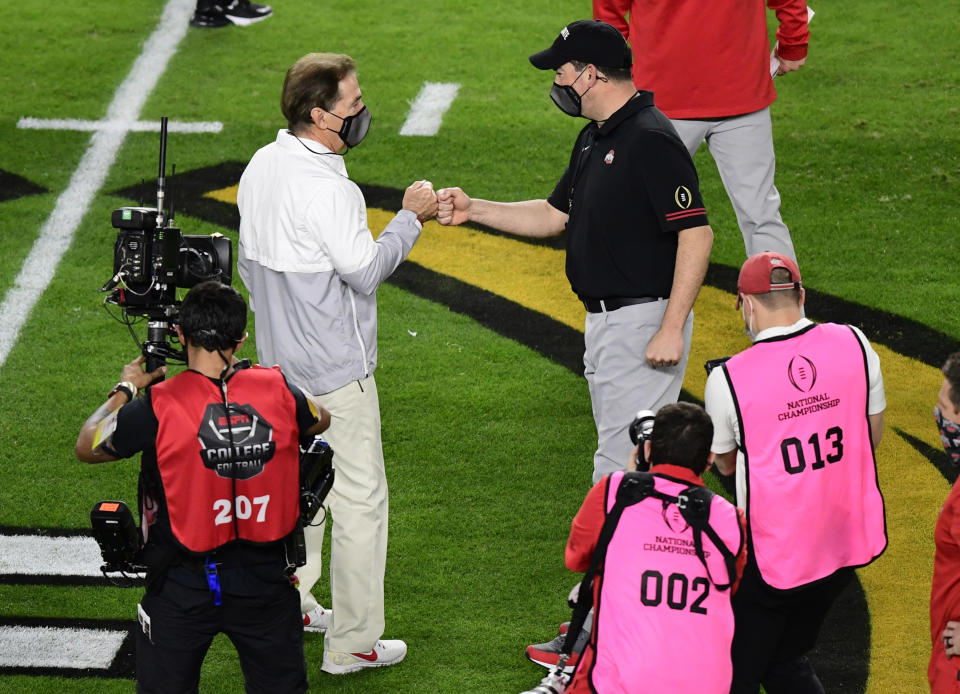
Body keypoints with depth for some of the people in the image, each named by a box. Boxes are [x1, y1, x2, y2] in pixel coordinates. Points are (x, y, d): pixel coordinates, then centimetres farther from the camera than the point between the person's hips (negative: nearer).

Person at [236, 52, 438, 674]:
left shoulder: (261, 166, 4)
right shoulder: (327, 189, -25)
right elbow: (365, 270, -19)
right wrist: (410, 218, -8)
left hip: (281, 359, 9)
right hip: (335, 370, -9)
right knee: (359, 496, 0)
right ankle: (353, 641, 4)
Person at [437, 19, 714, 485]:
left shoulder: (651, 140, -19)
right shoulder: (594, 137, 13)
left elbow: (697, 234, -23)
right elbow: (555, 215, 23)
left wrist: (671, 329, -26)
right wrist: (473, 210, 12)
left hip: (645, 322, -10)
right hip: (602, 322, 11)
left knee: (620, 466, -11)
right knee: (618, 452, 15)